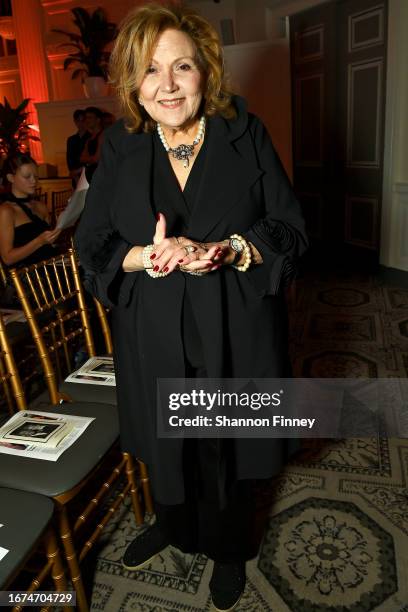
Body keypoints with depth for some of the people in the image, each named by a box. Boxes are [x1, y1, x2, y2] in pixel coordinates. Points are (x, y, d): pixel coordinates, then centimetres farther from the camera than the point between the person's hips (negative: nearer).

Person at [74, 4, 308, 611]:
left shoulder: (245, 132, -6)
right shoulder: (120, 145, -1)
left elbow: (290, 228, -5)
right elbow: (92, 244, -1)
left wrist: (229, 251, -24)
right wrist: (149, 256, -21)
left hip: (235, 331, -1)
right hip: (154, 332, 2)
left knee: (228, 445, 15)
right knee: (166, 442, 21)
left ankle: (229, 549, 47)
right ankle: (171, 524, 56)